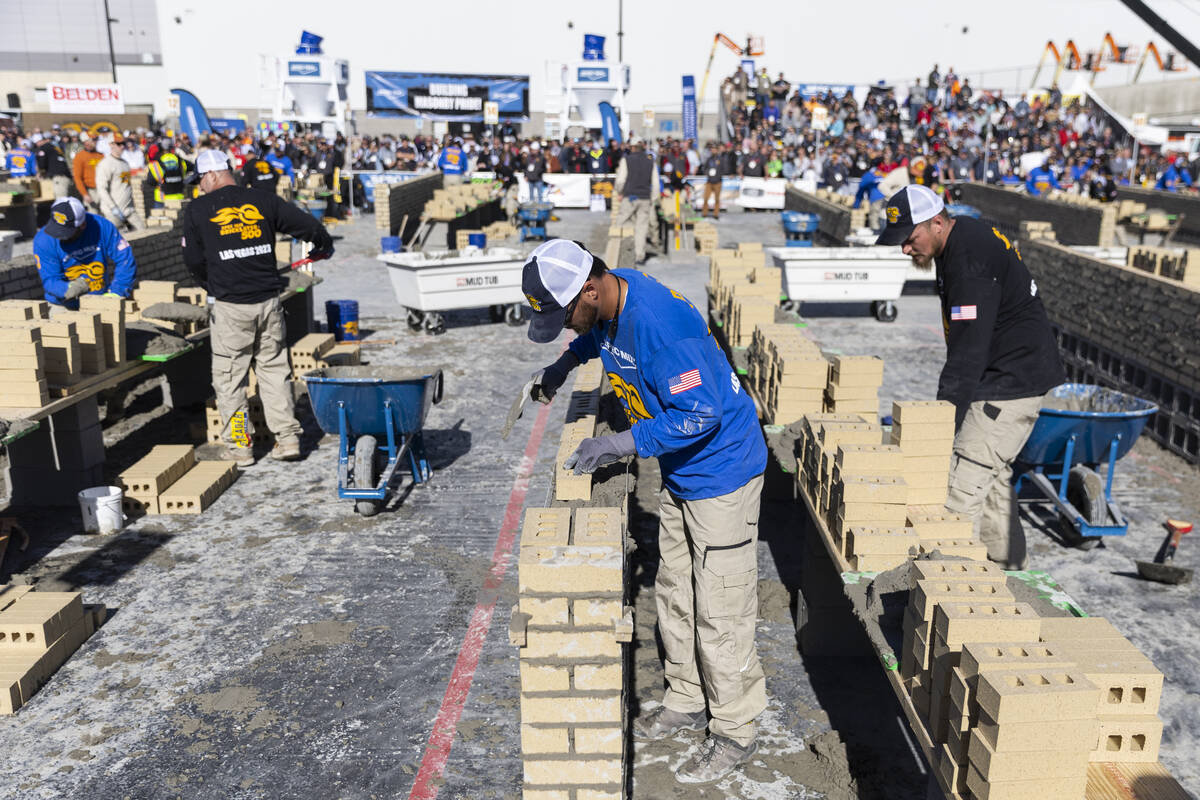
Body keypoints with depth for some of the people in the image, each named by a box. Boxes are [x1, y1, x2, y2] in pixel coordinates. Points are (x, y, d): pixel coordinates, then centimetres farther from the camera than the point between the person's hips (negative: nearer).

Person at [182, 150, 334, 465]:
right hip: (268, 300, 3)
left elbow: (193, 260, 4)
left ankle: (239, 445, 13)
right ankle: (287, 438, 12)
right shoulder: (264, 201, 4)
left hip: (230, 306, -3)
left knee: (229, 376, 8)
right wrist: (324, 247, 29)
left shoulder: (197, 209, 0)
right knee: (274, 369, 13)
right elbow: (308, 225, 7)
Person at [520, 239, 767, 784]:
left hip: (722, 471, -9)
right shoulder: (608, 305, -3)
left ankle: (735, 732, 19)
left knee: (720, 611, 1)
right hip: (679, 471, 10)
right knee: (674, 594, 19)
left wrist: (618, 446, -28)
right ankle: (686, 701, 38)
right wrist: (567, 362, 8)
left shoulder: (659, 323, -32)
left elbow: (702, 414, -30)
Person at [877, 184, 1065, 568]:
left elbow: (968, 353, -28)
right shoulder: (968, 236, 8)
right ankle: (1008, 563, 33)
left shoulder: (970, 260, -25)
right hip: (1015, 374, 11)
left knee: (963, 486, -12)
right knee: (992, 475, 20)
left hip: (1012, 381, -11)